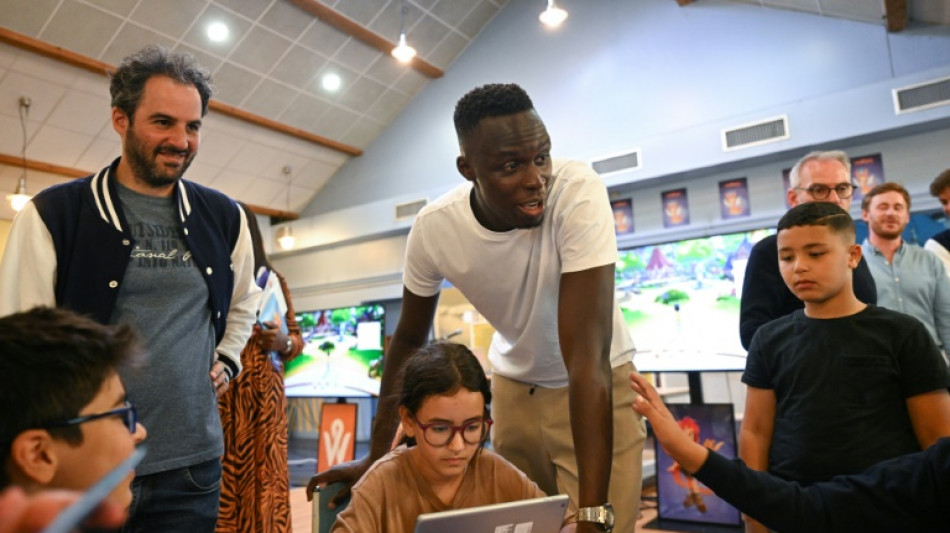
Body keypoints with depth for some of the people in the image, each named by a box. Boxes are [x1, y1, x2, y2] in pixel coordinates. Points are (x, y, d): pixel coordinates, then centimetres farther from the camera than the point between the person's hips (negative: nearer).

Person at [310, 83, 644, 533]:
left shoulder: (579, 192, -32)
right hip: (514, 384, 2)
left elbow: (586, 357, -35)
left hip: (598, 382, -2)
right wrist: (376, 456, -3)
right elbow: (409, 337, -5)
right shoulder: (434, 227, -21)